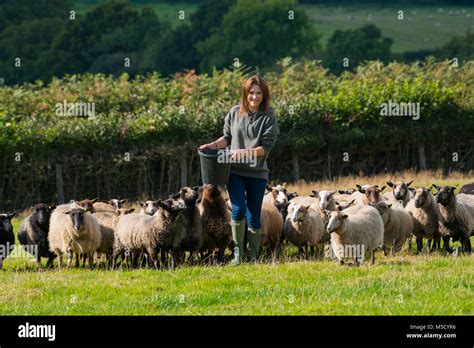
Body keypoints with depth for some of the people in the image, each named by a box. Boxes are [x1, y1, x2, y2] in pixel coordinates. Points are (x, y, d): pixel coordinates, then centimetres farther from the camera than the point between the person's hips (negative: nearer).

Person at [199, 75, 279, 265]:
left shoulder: (268, 118, -3)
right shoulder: (235, 113, 5)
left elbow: (266, 148, -8)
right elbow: (227, 137, 15)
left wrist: (244, 153, -20)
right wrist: (213, 145, -3)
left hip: (257, 173, -1)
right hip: (235, 171, 1)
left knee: (254, 217, 3)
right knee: (238, 209, -16)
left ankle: (252, 257, 15)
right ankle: (237, 253, -3)